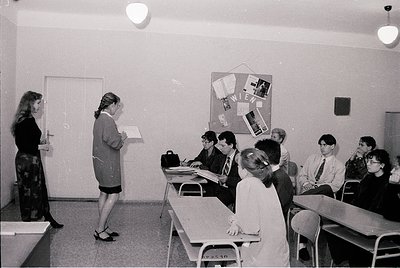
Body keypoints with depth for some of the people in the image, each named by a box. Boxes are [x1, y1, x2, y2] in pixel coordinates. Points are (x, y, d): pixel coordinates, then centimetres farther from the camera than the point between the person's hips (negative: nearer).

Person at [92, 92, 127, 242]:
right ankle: (100, 230, 1)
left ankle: (103, 227, 25)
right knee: (113, 196, -4)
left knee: (104, 194, 15)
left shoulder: (99, 118, 11)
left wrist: (119, 136, 12)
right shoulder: (108, 120, -20)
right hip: (108, 164, -10)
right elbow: (114, 142, -25)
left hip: (100, 162, 10)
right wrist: (122, 138, -7)